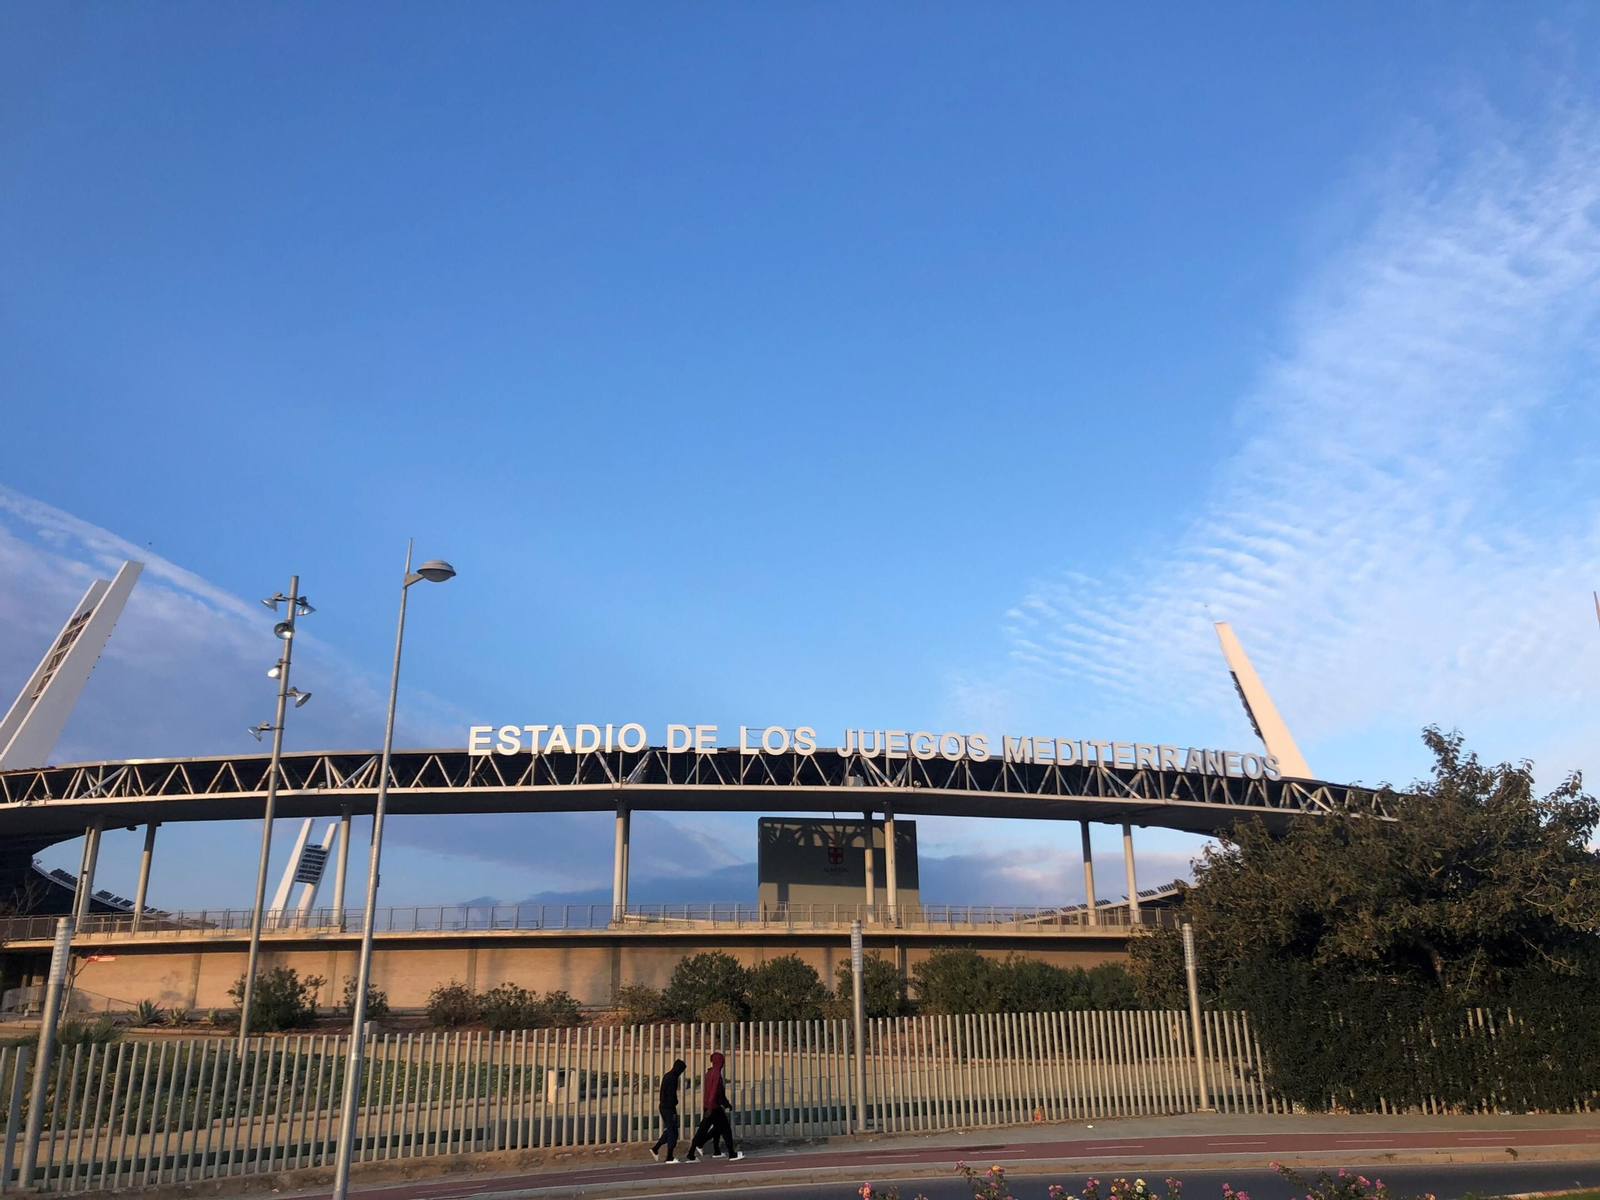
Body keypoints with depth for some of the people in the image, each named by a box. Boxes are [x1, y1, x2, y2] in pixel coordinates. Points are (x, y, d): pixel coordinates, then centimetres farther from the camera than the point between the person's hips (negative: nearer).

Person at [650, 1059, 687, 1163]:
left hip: (663, 1107, 9)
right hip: (669, 1108, -9)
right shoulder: (673, 1078, -16)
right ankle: (669, 1158, 2)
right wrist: (673, 1112, -18)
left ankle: (655, 1149, 15)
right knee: (672, 1132, -2)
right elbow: (671, 1095, -20)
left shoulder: (667, 1076, 14)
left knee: (669, 1130, 17)